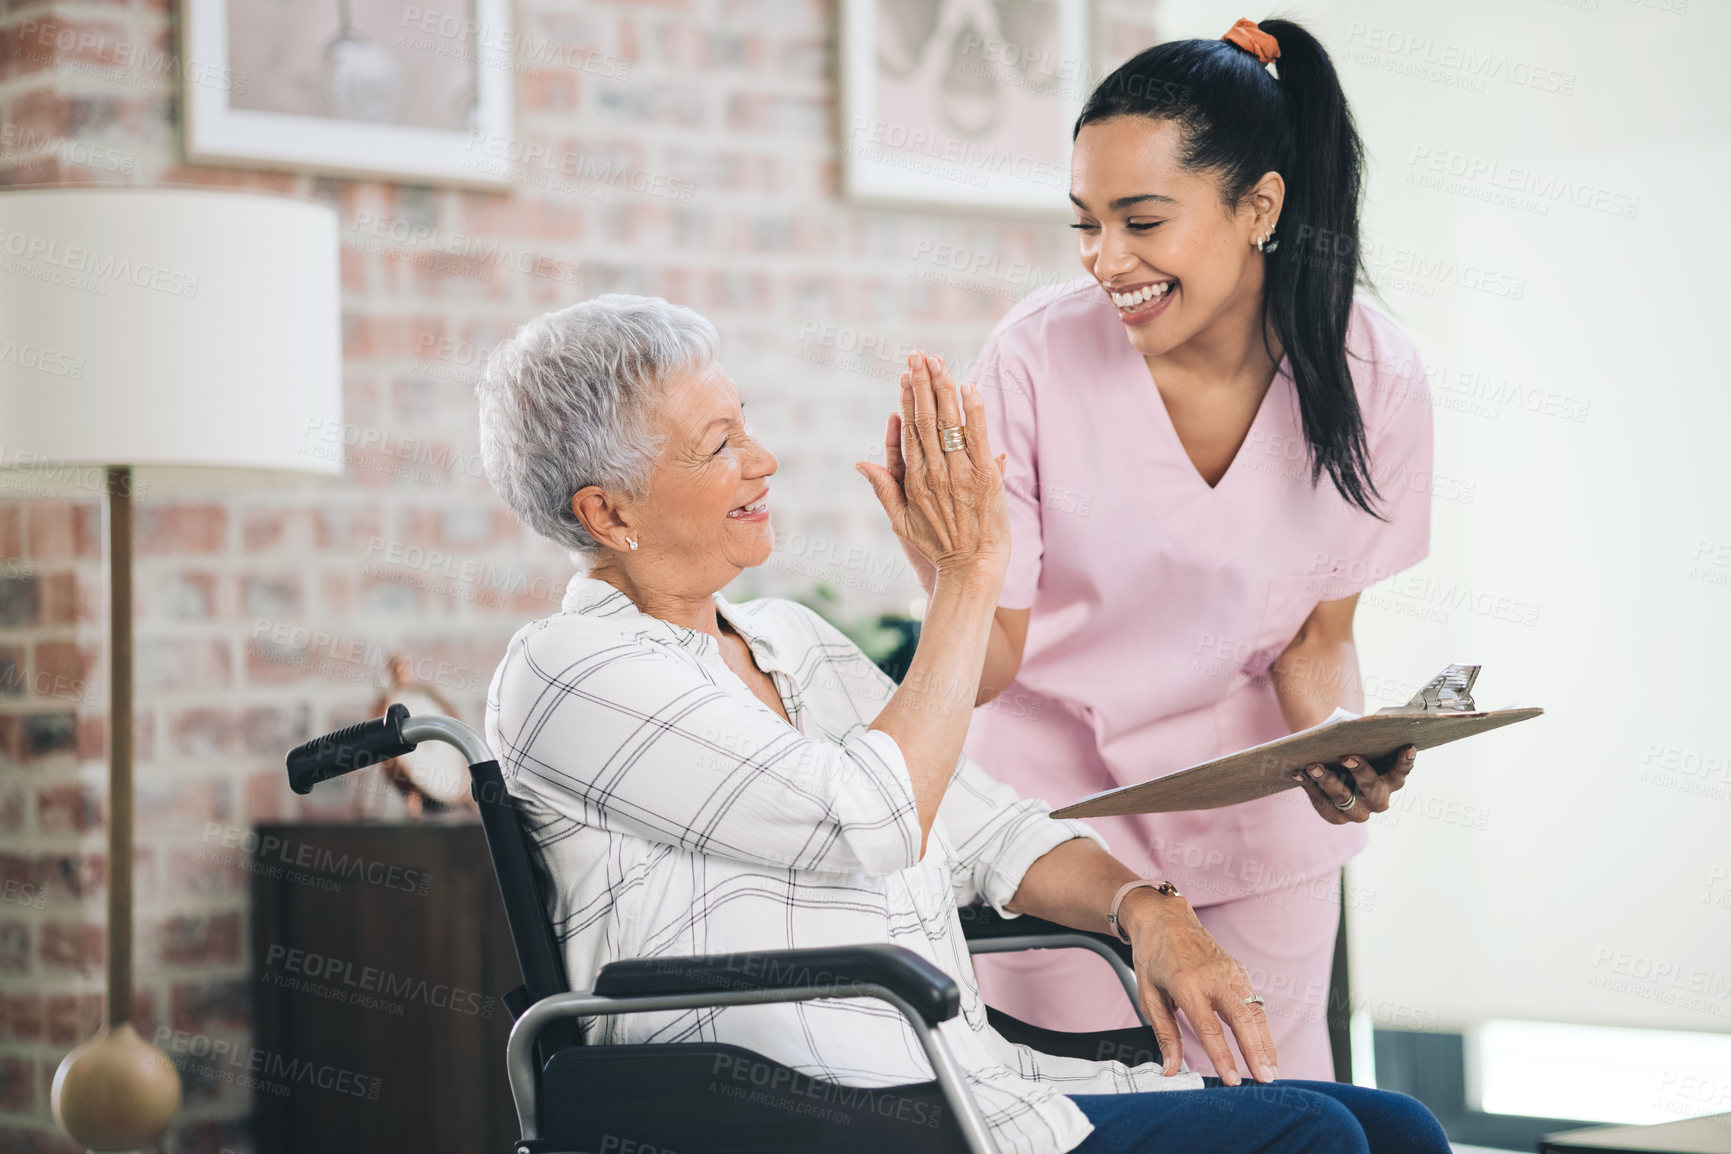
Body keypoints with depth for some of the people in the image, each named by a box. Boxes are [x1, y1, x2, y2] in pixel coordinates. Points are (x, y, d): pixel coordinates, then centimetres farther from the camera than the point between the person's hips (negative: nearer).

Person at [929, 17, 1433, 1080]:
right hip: (1060, 807, -2)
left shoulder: (1372, 378, -14)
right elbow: (990, 663, -15)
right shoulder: (1038, 357, -20)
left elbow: (1317, 634, -1)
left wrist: (1335, 753, -21)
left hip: (1259, 823, 2)